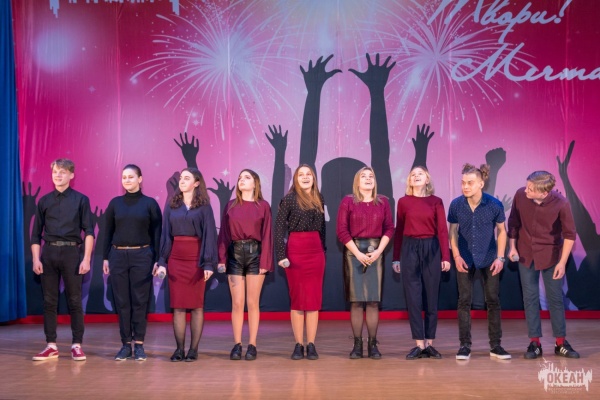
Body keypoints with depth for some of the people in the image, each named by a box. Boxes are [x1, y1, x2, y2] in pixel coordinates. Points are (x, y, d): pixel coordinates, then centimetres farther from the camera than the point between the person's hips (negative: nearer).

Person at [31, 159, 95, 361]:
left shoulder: (81, 200, 3)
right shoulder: (44, 201, 10)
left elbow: (89, 232, -1)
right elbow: (36, 234, 10)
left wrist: (86, 259, -9)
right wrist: (36, 259, 1)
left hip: (72, 252, -3)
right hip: (48, 253, 3)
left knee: (74, 300, 1)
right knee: (49, 300, 5)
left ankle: (77, 345, 7)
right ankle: (51, 345, 12)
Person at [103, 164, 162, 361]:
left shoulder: (150, 203, 1)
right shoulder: (115, 203, 7)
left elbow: (157, 234, 1)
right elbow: (108, 232, 10)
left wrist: (157, 259, -5)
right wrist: (105, 258, 5)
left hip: (142, 256, -2)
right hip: (118, 256, 2)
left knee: (140, 301, 1)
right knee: (122, 301, 4)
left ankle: (139, 345, 9)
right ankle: (126, 344, 12)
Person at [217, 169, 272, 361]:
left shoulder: (263, 206, 1)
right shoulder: (230, 205, 8)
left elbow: (267, 235, -2)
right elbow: (224, 233, 6)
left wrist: (265, 261, -8)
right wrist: (221, 258, -1)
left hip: (255, 253, -2)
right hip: (235, 254, 2)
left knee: (253, 302, 3)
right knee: (237, 302, 3)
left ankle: (252, 345, 10)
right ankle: (237, 345, 10)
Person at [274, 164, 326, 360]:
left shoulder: (319, 199, 11)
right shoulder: (289, 199, -3)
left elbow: (322, 227, 15)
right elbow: (279, 228, -7)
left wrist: (324, 249, 10)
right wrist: (281, 254, -13)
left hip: (316, 250, 4)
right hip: (295, 250, -4)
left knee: (314, 298, 3)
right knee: (297, 298, 2)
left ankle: (311, 344, 8)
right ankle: (299, 344, 8)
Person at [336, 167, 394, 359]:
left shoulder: (383, 202, 8)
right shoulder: (348, 201, 1)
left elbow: (389, 228, 5)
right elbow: (342, 231, -4)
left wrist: (378, 251, -8)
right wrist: (358, 253, -10)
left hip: (375, 252, 2)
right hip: (353, 252, -2)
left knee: (373, 299, 1)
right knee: (356, 300, -1)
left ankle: (373, 344, 6)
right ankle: (357, 344, 4)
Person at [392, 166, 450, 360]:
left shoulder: (436, 201, 4)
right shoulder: (403, 202, 5)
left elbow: (442, 230, 1)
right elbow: (398, 230, 6)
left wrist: (446, 256, -6)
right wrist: (396, 258, 4)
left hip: (431, 249, 0)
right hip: (409, 249, 0)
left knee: (431, 297, 5)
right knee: (413, 297, -1)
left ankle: (429, 344, 13)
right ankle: (419, 344, 5)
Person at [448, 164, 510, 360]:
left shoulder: (494, 204, -12)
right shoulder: (456, 204, -10)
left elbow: (501, 231, -1)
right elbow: (453, 232, 1)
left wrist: (500, 257, -6)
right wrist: (456, 256, -7)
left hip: (489, 259, 0)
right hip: (465, 259, 0)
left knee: (493, 301, 5)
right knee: (464, 301, 1)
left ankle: (495, 345, 15)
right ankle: (465, 345, 9)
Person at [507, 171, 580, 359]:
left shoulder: (561, 204, -22)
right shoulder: (520, 195, -16)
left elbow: (570, 234, -12)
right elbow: (513, 222, 1)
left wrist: (563, 262, -13)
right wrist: (512, 246, -2)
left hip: (551, 255, -2)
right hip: (526, 254, 2)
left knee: (555, 298, 7)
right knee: (530, 298, 5)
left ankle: (561, 342, 18)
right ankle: (534, 342, 14)